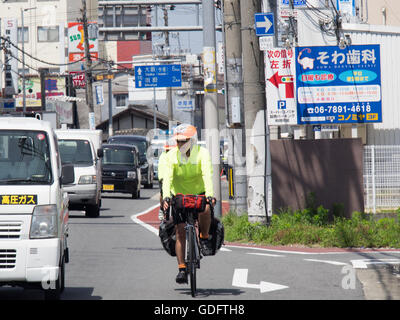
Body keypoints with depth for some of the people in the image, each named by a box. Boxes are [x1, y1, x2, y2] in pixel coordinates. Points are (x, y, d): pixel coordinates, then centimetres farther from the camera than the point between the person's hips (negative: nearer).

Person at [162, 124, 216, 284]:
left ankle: (204, 239, -9)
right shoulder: (172, 155, -12)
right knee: (180, 233, -8)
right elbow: (167, 177, -24)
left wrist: (210, 195, -45)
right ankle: (182, 269, -2)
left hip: (199, 193, -1)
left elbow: (207, 174, -30)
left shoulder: (202, 153, -16)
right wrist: (166, 196, -41)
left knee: (205, 210, -35)